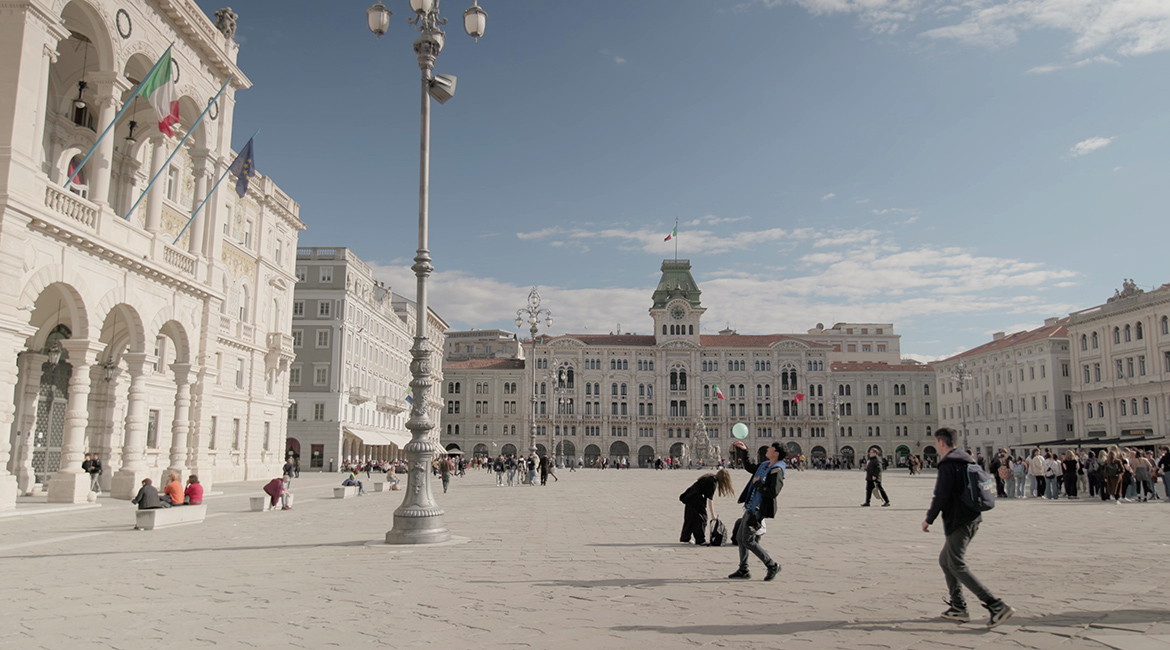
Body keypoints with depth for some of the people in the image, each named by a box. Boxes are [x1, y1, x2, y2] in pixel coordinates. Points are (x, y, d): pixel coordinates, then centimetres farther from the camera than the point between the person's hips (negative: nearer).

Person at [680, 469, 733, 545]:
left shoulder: (709, 478, 12)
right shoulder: (712, 482, -15)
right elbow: (710, 499, -15)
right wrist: (713, 515, -11)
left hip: (689, 497, 9)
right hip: (695, 499, -9)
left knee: (689, 518, 15)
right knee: (701, 517, 0)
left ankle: (685, 539, 22)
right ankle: (700, 540, 5)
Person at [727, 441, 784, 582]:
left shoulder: (777, 471, -17)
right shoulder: (764, 465, 11)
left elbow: (773, 492, -28)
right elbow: (749, 467, 30)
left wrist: (758, 483, -20)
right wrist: (742, 451, 24)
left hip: (758, 510, -10)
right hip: (751, 508, 10)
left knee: (748, 541, -8)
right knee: (740, 537, 14)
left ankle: (772, 566, 5)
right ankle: (743, 571, 23)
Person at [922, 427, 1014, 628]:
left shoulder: (947, 464, -15)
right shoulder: (967, 460, 14)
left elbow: (941, 496, -19)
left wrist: (929, 519, -9)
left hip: (958, 521, -10)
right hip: (973, 518, 10)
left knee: (958, 566, -7)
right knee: (945, 560, 18)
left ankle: (997, 606, -15)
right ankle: (958, 607, 19)